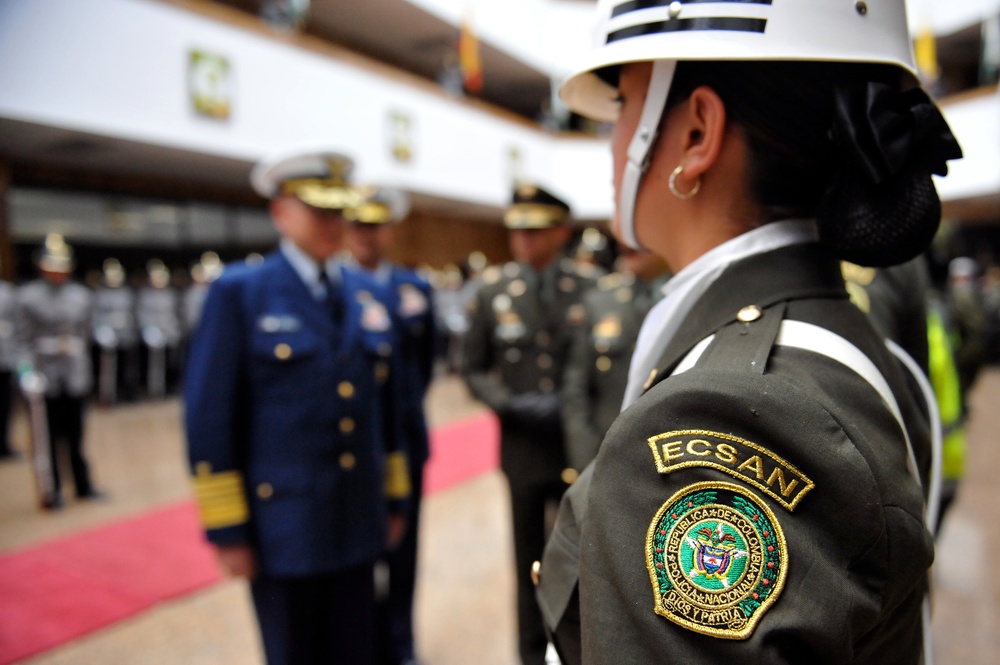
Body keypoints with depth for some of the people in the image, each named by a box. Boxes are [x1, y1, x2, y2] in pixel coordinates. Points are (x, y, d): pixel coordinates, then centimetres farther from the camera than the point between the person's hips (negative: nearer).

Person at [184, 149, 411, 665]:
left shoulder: (364, 295, 7)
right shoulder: (239, 291, -7)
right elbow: (209, 416, -9)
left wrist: (394, 498, 12)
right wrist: (225, 529, -9)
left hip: (357, 522, 4)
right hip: (281, 523, -4)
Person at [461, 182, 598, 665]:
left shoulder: (588, 289, -5)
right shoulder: (493, 290, -2)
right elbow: (474, 369, 3)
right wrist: (510, 404, -13)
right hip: (522, 441, 1)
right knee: (530, 554, 15)